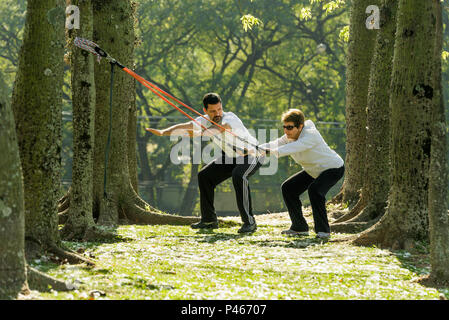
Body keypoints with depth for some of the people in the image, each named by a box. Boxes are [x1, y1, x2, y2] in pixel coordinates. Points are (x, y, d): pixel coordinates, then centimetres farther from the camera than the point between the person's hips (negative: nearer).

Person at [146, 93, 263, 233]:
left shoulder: (230, 118, -32)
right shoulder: (205, 120, -11)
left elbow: (221, 128, -53)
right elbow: (184, 126, -19)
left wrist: (199, 134, -69)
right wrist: (163, 132, -36)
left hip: (252, 155, -8)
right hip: (230, 156, 8)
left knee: (238, 176, -35)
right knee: (204, 176, 3)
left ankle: (249, 222, -29)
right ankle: (209, 220, 13)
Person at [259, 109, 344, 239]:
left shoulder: (311, 135, -32)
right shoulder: (290, 136, -5)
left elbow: (292, 148, -46)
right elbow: (273, 144, -15)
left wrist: (270, 152, -59)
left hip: (334, 168, -9)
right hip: (313, 171, 9)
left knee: (314, 189, -33)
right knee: (288, 188, 2)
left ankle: (323, 230, -21)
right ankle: (300, 228, 10)